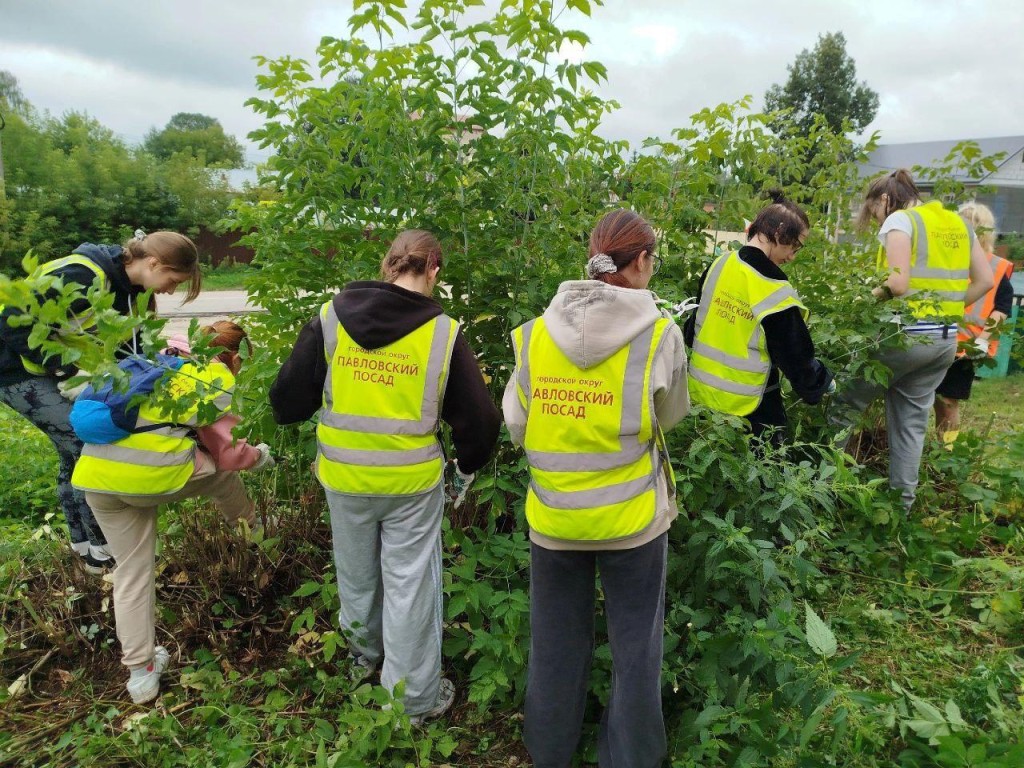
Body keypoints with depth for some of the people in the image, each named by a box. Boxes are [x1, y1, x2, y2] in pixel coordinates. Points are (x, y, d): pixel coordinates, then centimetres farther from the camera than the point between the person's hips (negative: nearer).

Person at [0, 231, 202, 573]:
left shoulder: (127, 286, -1)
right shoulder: (82, 276, -30)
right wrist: (68, 367, -28)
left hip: (63, 372, 9)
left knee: (75, 453, 11)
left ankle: (83, 544, 25)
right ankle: (102, 550, -1)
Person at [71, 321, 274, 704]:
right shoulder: (221, 383, 5)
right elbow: (227, 454, 7)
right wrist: (259, 455, 26)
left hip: (97, 473, 6)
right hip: (156, 474, -5)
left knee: (131, 572, 15)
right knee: (221, 473, 27)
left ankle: (141, 672, 22)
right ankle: (249, 525, 51)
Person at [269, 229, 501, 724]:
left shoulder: (331, 318, -8)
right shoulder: (443, 332, -12)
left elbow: (288, 399, -2)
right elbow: (478, 418, -6)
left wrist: (292, 414, 21)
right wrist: (468, 462, 13)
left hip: (343, 477, 3)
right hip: (412, 481, -2)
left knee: (356, 572, 24)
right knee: (409, 585, 11)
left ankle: (363, 653, 49)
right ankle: (414, 699, 26)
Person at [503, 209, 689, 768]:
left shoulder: (536, 332, -7)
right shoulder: (660, 334, -13)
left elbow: (515, 427, -2)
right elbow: (671, 416, 0)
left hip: (553, 516, 3)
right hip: (631, 517, -2)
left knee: (556, 643, 21)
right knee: (635, 645, 19)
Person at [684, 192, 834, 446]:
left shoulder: (719, 266, -2)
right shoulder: (775, 293, -21)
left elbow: (694, 328, 9)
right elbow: (797, 359, -12)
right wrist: (824, 381, 7)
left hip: (702, 394, 6)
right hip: (749, 410, -6)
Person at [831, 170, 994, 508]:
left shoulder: (900, 220, -7)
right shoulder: (958, 222, 15)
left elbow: (899, 284, -19)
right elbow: (985, 281, 13)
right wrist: (947, 308, 17)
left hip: (908, 334, -8)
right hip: (946, 339, 8)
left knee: (844, 404, 4)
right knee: (912, 419, 14)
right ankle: (902, 501, 21)